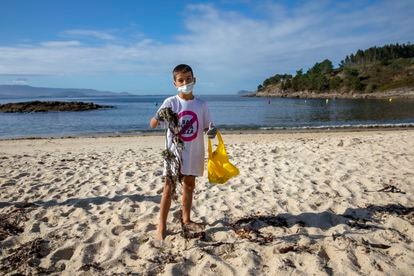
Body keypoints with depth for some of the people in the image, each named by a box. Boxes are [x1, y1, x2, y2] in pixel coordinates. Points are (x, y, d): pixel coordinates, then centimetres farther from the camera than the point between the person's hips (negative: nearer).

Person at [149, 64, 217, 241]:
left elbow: (207, 126, 7)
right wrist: (158, 117, -35)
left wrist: (212, 130, -16)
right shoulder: (170, 102, -8)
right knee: (169, 187, -2)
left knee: (189, 186, 16)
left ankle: (186, 220, 33)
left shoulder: (201, 105, 0)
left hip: (194, 153, 4)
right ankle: (162, 226, 9)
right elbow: (152, 124, -12)